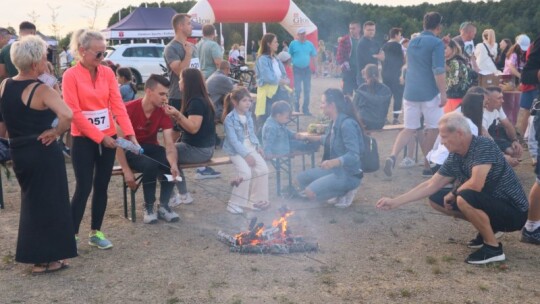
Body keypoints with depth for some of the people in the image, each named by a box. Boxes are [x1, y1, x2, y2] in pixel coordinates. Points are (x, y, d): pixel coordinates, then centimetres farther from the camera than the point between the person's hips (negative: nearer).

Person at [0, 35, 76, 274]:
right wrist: (55, 132, -17)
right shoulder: (42, 90, -18)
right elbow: (67, 115, -32)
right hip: (43, 153, -7)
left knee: (32, 201, 21)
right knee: (48, 203, 5)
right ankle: (45, 259, 12)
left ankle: (33, 253, 29)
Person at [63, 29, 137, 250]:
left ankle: (96, 233, 22)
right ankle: (72, 235, 8)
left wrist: (129, 133, -14)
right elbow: (74, 113, -14)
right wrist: (99, 137, -16)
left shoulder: (107, 73, 3)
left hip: (108, 138, 5)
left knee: (102, 187, 10)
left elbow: (118, 104, -2)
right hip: (84, 139, -5)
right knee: (84, 188, -4)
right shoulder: (71, 76, -11)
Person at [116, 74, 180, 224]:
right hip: (131, 149, -4)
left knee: (171, 165, -26)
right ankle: (149, 207, -14)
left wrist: (173, 164, -38)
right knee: (150, 165, -34)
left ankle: (163, 206, -10)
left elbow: (169, 143, -17)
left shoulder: (164, 112, -11)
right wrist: (127, 171, -25)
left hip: (150, 147, 4)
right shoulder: (128, 109, -23)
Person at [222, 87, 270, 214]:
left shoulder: (248, 115, 8)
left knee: (263, 169, -10)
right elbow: (233, 140, -18)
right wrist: (246, 155, -21)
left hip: (250, 147, 7)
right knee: (246, 172, -25)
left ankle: (256, 200, 4)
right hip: (236, 150, -7)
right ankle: (235, 203, -9)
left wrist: (258, 146, 5)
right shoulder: (230, 119, -14)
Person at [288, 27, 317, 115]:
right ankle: (296, 109, 5)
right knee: (297, 90, -3)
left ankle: (306, 109, 16)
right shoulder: (293, 44, -4)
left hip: (307, 69, 3)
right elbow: (289, 55, 0)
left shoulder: (309, 44, 4)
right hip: (297, 69, -3)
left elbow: (314, 55, 9)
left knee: (307, 90, 7)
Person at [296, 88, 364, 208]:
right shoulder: (335, 122, 5)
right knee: (302, 178, 8)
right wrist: (309, 137, 29)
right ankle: (340, 192, 8)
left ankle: (345, 192, -1)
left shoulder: (347, 124, -23)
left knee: (310, 192, -21)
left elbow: (354, 155, -31)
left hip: (348, 174, -9)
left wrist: (333, 162, -47)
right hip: (334, 169, 9)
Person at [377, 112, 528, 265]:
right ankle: (486, 229, 12)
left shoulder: (484, 146, -24)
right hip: (486, 205, 8)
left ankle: (493, 248, -13)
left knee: (465, 198, -33)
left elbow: (475, 185, -35)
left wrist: (452, 194, -13)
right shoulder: (454, 158, 0)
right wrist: (395, 202, 2)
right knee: (436, 198, 5)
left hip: (513, 211, -8)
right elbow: (431, 185, 6)